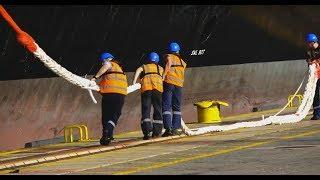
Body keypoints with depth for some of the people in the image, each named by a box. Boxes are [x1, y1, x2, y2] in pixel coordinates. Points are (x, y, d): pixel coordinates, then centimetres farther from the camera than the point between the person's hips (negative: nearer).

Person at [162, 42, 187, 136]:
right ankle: (175, 128, 3)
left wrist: (163, 76, -16)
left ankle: (168, 128, -17)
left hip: (169, 82, -4)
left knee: (166, 107, -5)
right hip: (179, 84, 4)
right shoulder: (182, 62, 23)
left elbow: (169, 63, -12)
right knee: (177, 107, 12)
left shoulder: (169, 56, 7)